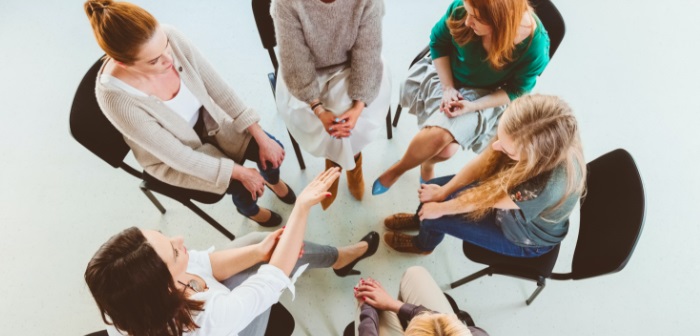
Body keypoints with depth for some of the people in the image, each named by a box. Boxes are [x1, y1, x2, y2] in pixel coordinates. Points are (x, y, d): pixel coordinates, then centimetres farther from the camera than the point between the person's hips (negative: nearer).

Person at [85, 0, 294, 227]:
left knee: (272, 150, -9)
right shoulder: (116, 98, -35)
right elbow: (176, 155, -27)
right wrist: (239, 172, -23)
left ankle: (272, 180, 29)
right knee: (244, 186, -13)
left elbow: (218, 88, -16)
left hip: (208, 121, 4)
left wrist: (261, 137, -17)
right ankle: (248, 209, 27)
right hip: (173, 160, -3)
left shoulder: (171, 38, -27)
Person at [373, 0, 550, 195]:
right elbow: (438, 41, -5)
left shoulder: (535, 47, -27)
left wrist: (472, 106, -24)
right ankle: (427, 164, 13)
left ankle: (397, 169, 9)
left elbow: (516, 91, -11)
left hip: (485, 96, -1)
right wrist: (448, 87, -14)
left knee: (446, 150, -22)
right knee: (438, 137, -23)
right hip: (446, 74, 2)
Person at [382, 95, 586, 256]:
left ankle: (423, 245, 32)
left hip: (525, 237, -5)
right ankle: (419, 220, 42)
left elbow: (485, 200, -30)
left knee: (433, 217, -7)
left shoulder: (550, 185, -45)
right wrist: (442, 192, -7)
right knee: (431, 188, 5)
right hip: (505, 192, 5)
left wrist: (440, 207, -15)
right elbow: (481, 163, -15)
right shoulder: (526, 136, -30)